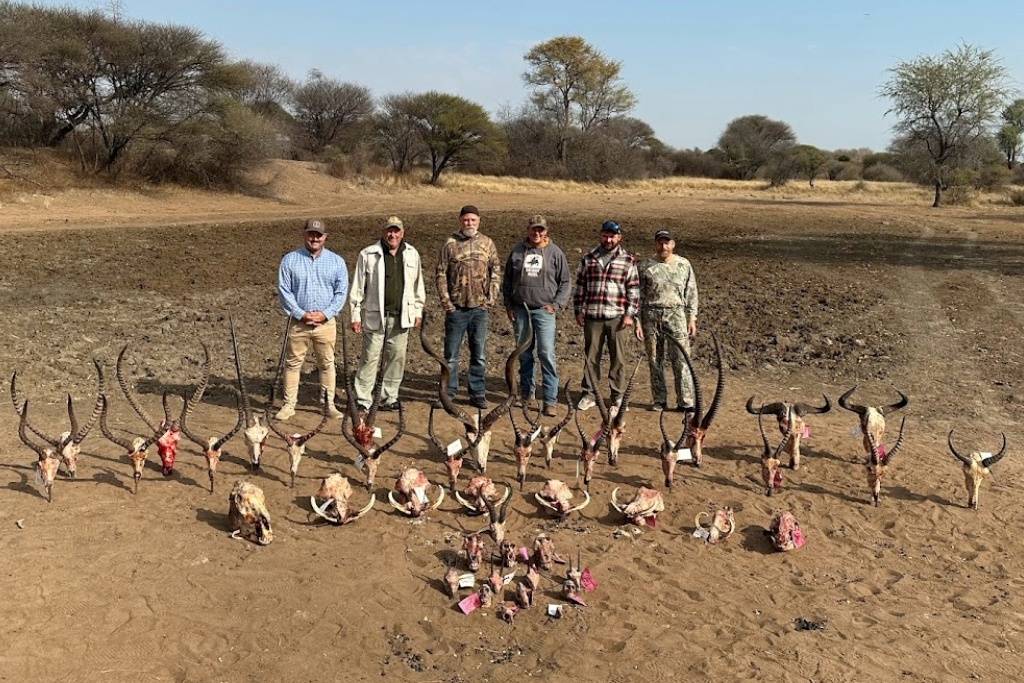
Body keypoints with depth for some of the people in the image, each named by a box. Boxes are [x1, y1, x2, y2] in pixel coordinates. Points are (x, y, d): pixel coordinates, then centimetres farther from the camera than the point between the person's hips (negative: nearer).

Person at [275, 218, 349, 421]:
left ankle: (329, 404, 17)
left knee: (327, 364, 8)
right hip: (298, 322, -1)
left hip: (326, 323, 1)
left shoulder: (336, 261, 4)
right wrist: (301, 314, -12)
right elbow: (284, 290, -2)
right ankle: (289, 404, 12)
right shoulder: (290, 260, 1)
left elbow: (341, 292, 2)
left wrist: (325, 314, -10)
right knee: (293, 363, 4)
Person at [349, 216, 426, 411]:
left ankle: (389, 398, 18)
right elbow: (357, 288, 0)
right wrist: (355, 315, -3)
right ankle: (362, 400, 5)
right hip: (375, 316, -3)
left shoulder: (412, 254, 9)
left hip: (401, 317, 4)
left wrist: (418, 311, 13)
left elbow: (418, 285, 16)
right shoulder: (368, 255, -2)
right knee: (370, 357, -2)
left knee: (397, 358, 7)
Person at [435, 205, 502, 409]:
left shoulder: (487, 243, 5)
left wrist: (491, 298, -2)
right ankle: (448, 392, 16)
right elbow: (441, 274, 0)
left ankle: (477, 393, 17)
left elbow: (496, 271, 7)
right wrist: (445, 301, -7)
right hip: (456, 307, -1)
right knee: (451, 353, 6)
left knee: (479, 354, 8)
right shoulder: (451, 244, -1)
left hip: (480, 308, 2)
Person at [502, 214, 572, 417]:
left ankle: (550, 401, -6)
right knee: (524, 354, 10)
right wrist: (508, 305, 9)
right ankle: (527, 392, 25)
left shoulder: (555, 253, 3)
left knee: (547, 354, -9)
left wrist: (556, 304, -4)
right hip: (520, 309, 3)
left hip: (544, 310, -3)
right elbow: (507, 280, 15)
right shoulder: (517, 251, 8)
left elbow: (564, 282, 6)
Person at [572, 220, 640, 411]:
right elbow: (580, 286, 12)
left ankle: (617, 397, 14)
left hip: (617, 318, -1)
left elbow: (634, 289, 3)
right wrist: (578, 310, 6)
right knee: (591, 357, 6)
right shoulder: (589, 258, 9)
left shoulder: (627, 260, 4)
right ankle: (588, 395, 16)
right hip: (592, 317, 2)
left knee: (617, 359, 4)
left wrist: (630, 314, -5)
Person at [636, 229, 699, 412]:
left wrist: (692, 318, 3)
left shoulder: (684, 265, 7)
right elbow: (639, 296, 5)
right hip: (651, 316, 1)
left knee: (681, 359, -5)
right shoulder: (646, 267, 5)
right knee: (655, 361, 6)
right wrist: (638, 322, 0)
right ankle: (659, 400, 16)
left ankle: (685, 402, -1)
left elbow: (691, 293, 9)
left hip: (676, 315, -1)